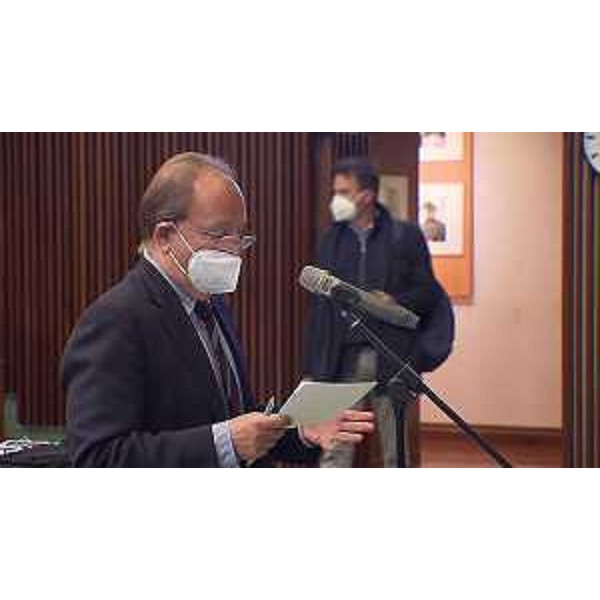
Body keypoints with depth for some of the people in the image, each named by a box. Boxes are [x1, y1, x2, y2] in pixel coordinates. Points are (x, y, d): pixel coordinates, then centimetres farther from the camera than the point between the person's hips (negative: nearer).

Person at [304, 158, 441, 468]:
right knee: (334, 451, 0)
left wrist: (395, 302, -18)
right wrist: (314, 366, 5)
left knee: (396, 451, 7)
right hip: (342, 359, 2)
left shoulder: (406, 236, 1)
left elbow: (427, 292, 3)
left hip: (391, 359, -2)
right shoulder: (331, 239, 11)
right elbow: (320, 305, 10)